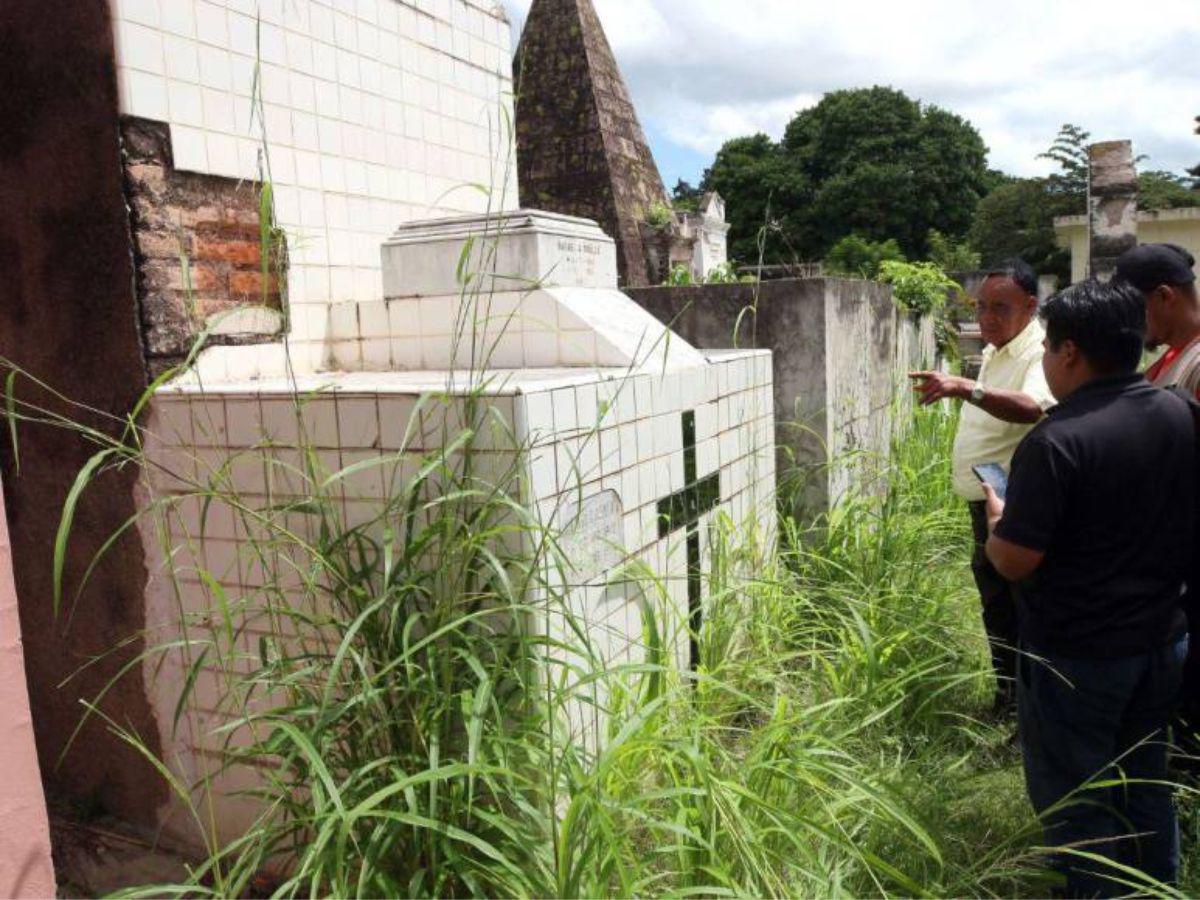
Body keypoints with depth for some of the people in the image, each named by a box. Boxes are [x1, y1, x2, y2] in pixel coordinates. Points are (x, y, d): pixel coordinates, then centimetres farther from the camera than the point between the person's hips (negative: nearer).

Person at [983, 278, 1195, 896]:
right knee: (1147, 784, 24)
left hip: (1075, 656, -7)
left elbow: (1015, 561, -25)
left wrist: (996, 520, -4)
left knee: (1074, 800, 12)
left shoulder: (1057, 442, -25)